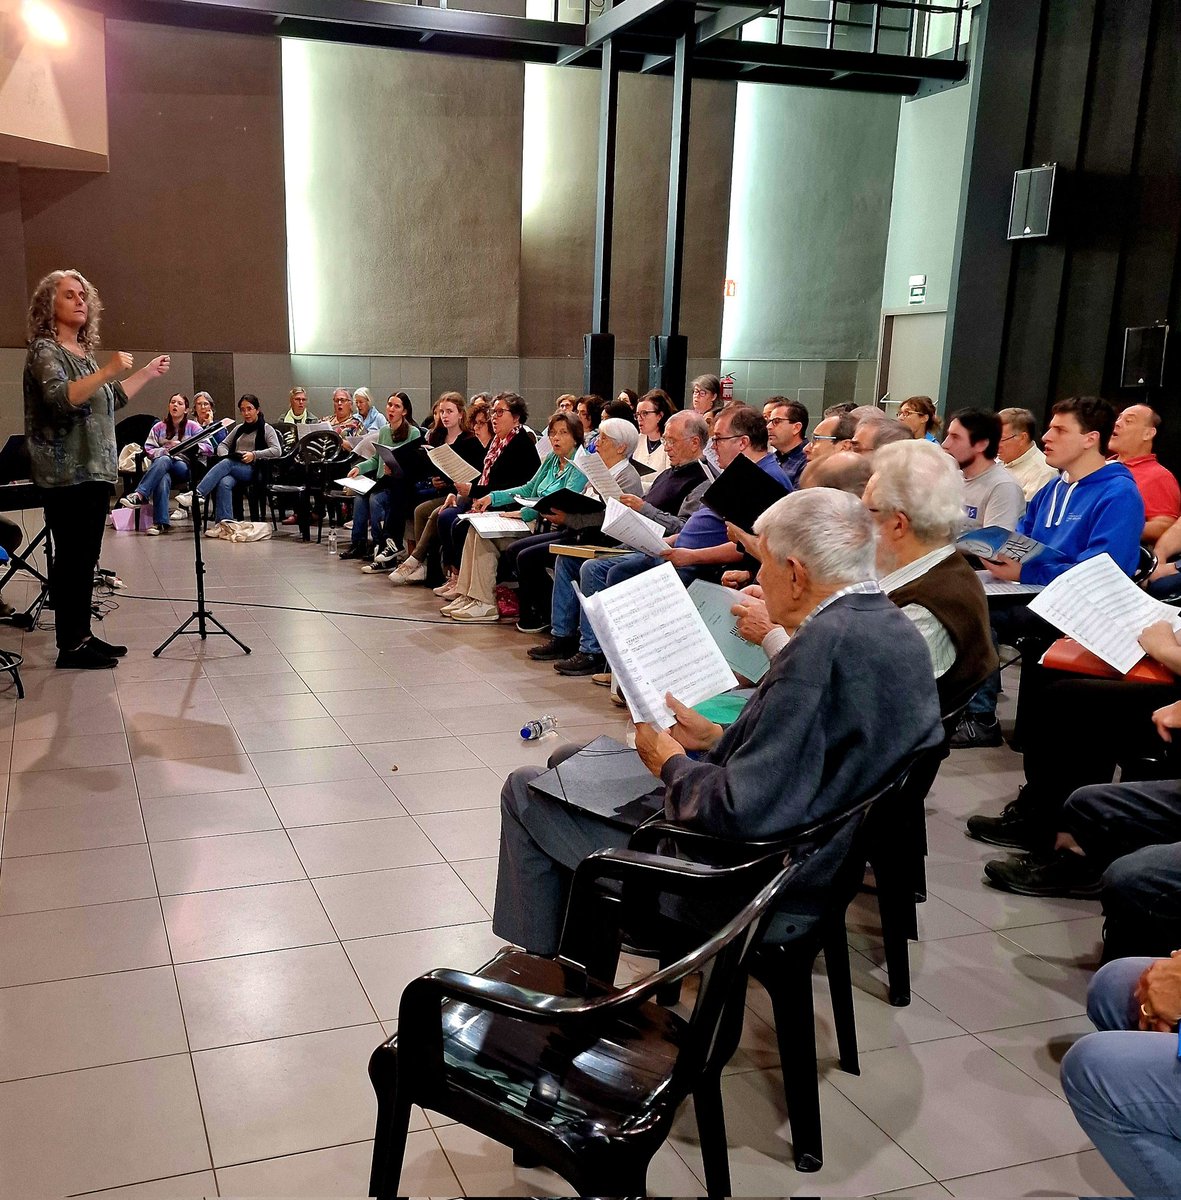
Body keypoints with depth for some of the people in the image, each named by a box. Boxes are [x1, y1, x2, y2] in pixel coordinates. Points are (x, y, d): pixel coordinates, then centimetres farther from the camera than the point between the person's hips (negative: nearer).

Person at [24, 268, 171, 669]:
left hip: (95, 471, 8)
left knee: (86, 558, 10)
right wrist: (107, 371, -33)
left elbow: (109, 400, 29)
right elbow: (60, 398, -25)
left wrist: (147, 373, 30)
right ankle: (69, 647, -1)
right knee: (71, 558, -6)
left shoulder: (84, 352, 17)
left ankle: (82, 636, 17)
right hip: (66, 474, -8)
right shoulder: (44, 350, -8)